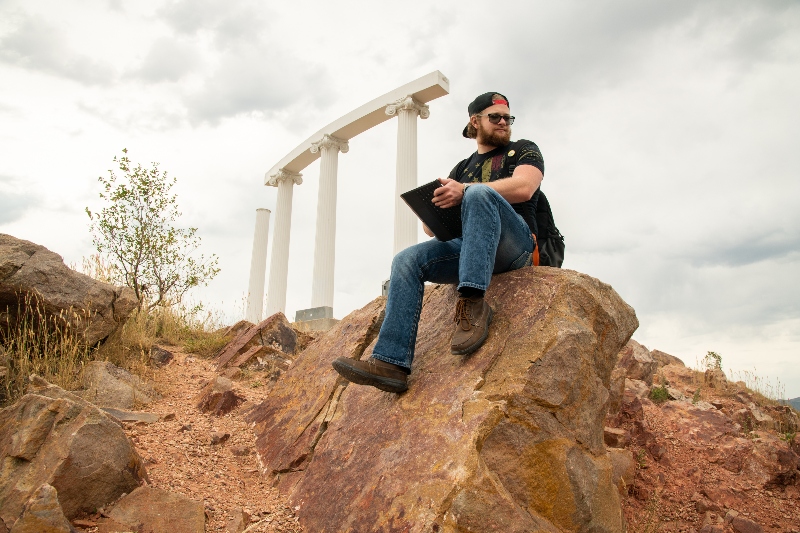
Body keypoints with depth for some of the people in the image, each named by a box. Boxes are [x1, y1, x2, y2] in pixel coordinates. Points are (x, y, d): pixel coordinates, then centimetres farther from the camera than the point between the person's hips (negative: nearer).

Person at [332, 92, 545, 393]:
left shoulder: (523, 150, 15)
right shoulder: (462, 168, 26)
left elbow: (524, 187, -10)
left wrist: (464, 191, -20)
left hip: (516, 244, -4)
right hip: (469, 247, 5)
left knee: (479, 192, -33)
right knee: (407, 260, -18)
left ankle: (473, 303, -43)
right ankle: (390, 362, -28)